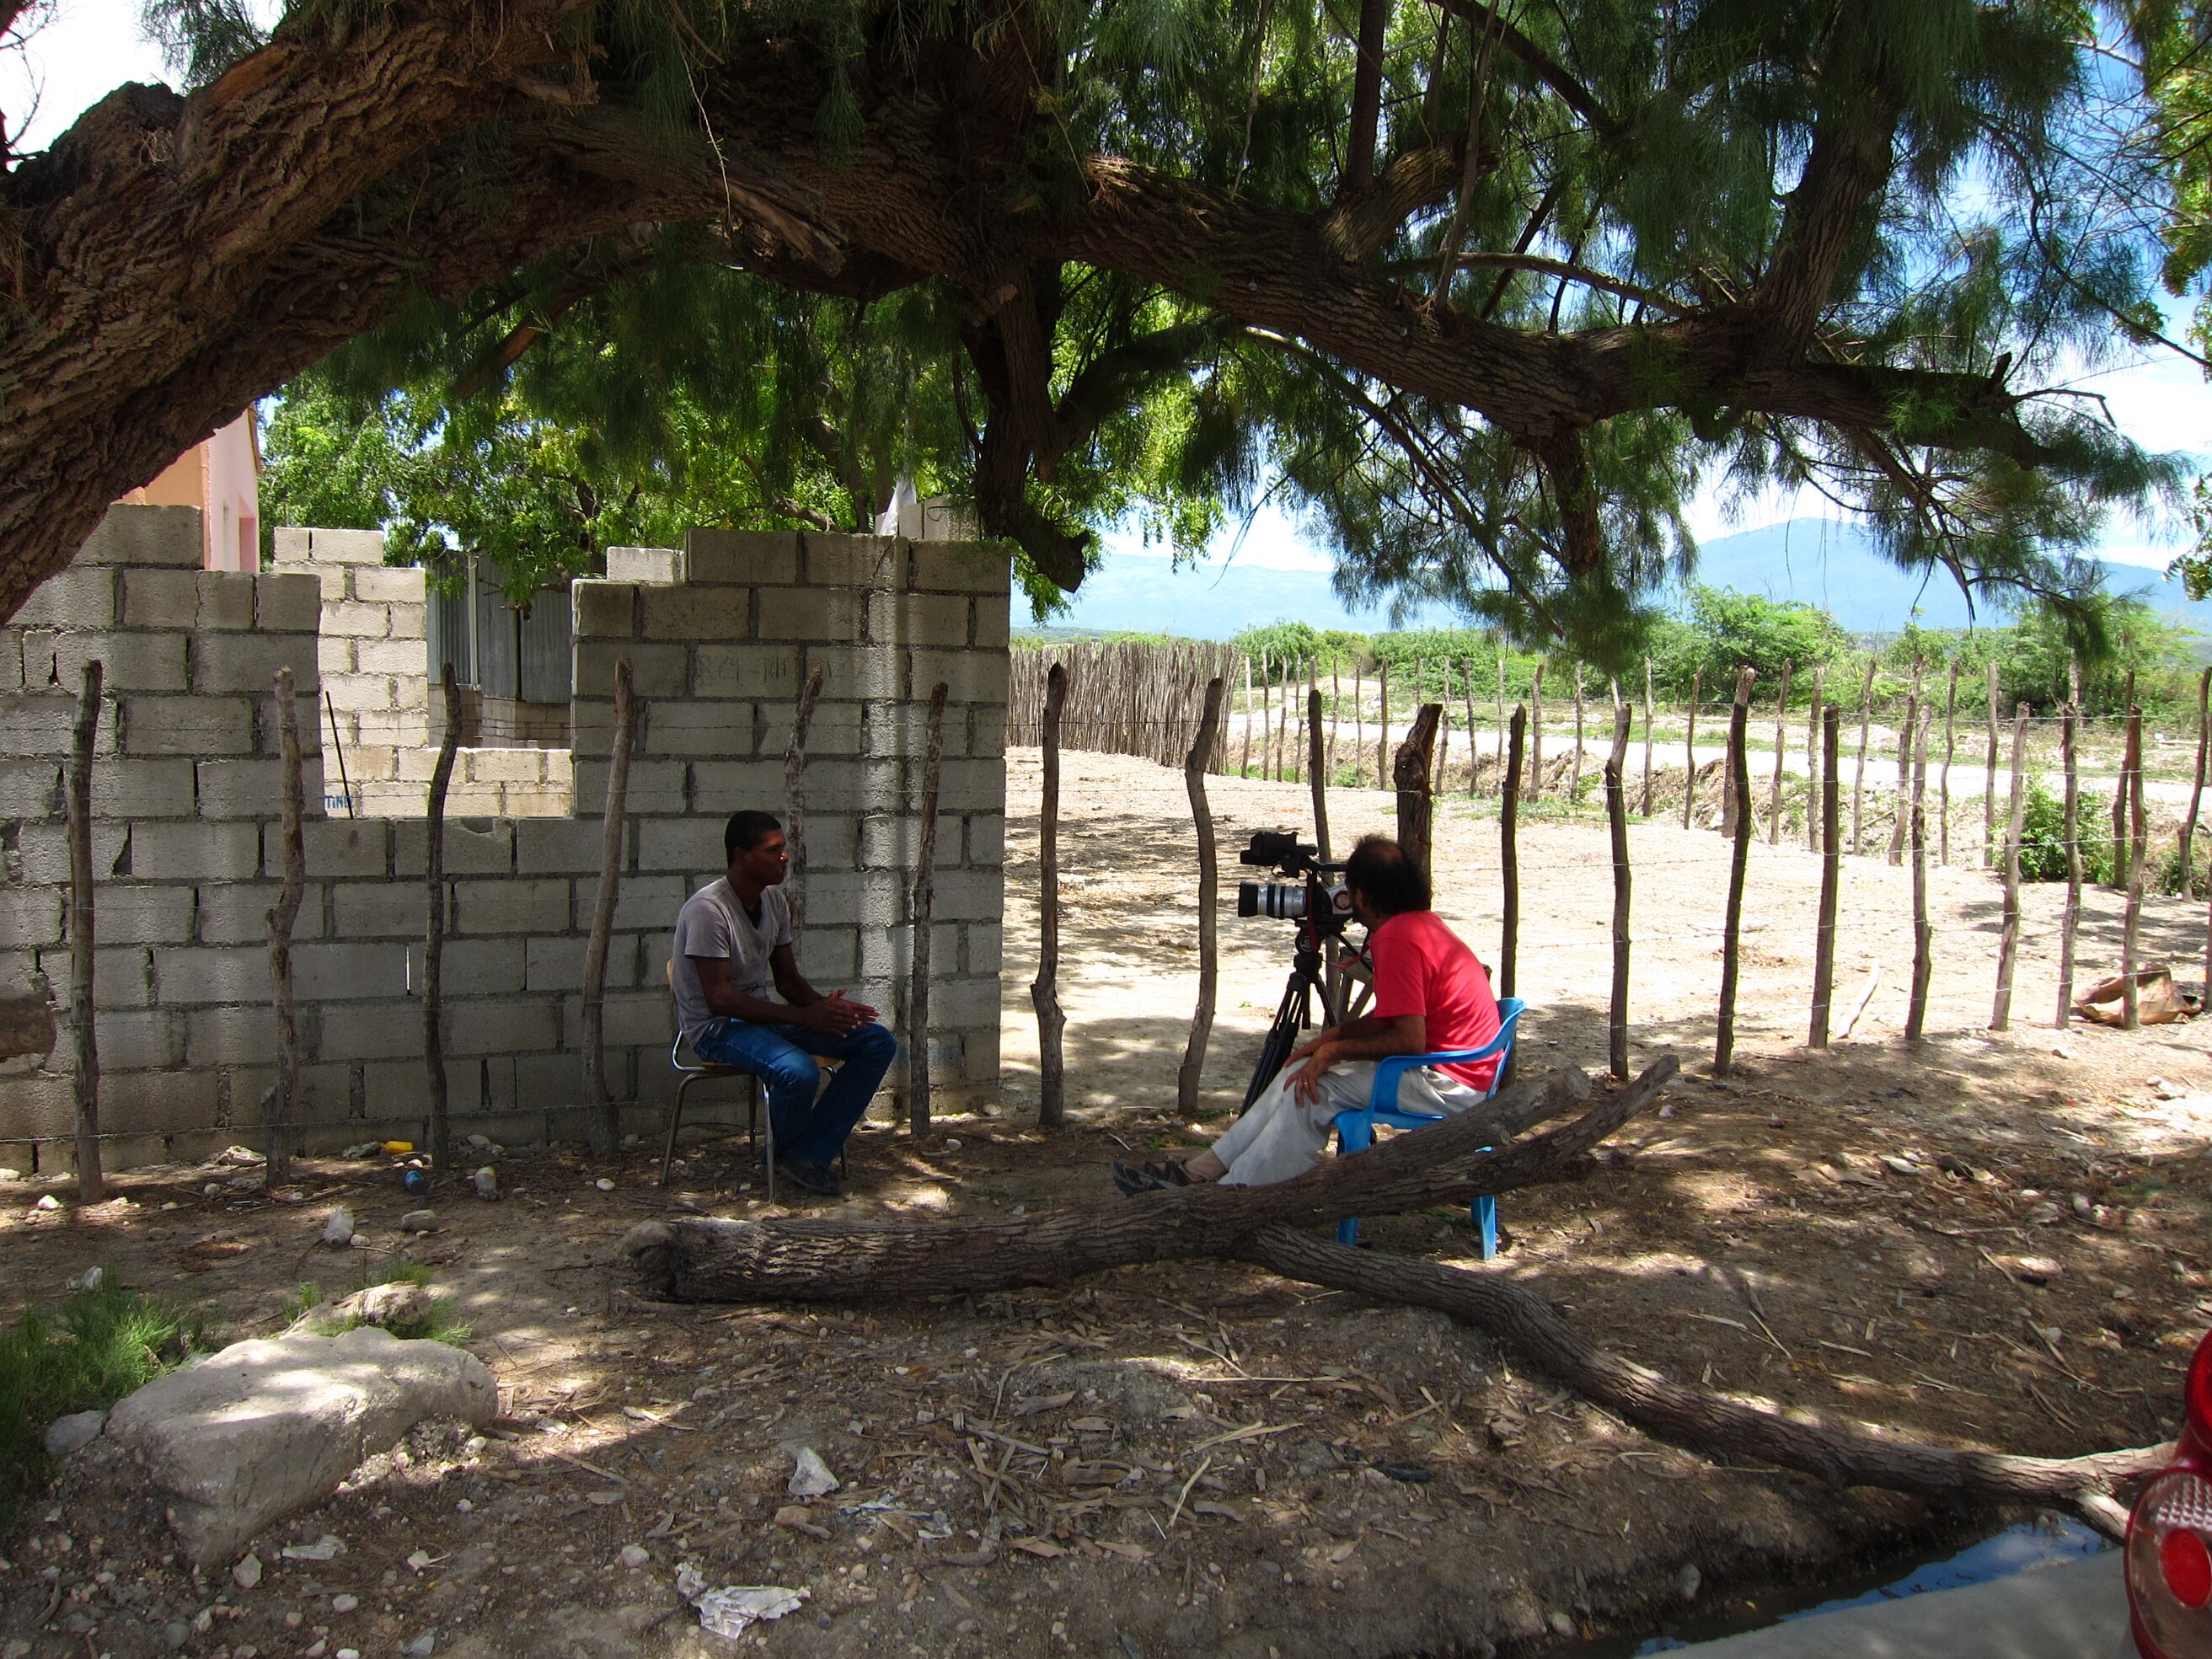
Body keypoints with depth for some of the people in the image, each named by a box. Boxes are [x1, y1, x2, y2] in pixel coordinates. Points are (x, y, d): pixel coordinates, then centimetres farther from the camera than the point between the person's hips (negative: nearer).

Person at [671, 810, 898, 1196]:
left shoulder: (774, 900, 6)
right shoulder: (708, 909, -20)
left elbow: (788, 980, 11)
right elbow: (719, 999, -25)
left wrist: (828, 1006, -12)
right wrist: (804, 1017, -29)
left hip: (762, 1015, 8)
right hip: (716, 1027, -8)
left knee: (878, 1042, -6)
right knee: (799, 1072, -37)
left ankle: (808, 1155, -10)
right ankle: (788, 1152, -2)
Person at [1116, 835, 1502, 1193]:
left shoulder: (1399, 939, -21)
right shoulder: (1419, 923, 12)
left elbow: (1409, 1040, -26)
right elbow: (1390, 1018, 17)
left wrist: (1336, 1049, -15)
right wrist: (1334, 1036, 4)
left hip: (1450, 1085, -10)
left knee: (1313, 1088, -15)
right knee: (1300, 1072, 7)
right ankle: (1201, 1171, 5)